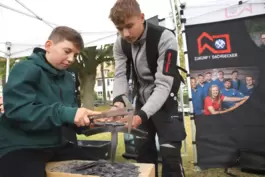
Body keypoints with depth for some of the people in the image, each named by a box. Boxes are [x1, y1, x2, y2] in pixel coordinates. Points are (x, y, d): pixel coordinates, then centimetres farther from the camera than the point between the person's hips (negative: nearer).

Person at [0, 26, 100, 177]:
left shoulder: (68, 78, 9)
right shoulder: (26, 70, -13)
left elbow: (71, 115, 10)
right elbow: (17, 111, -25)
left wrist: (87, 120, -10)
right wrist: (65, 114, -33)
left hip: (56, 145, 7)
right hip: (19, 147, -6)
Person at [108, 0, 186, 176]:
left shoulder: (165, 39, -24)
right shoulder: (120, 44, -7)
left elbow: (164, 85, -29)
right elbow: (120, 76, -11)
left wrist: (142, 115, -41)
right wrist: (118, 102, -33)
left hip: (165, 102, -5)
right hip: (142, 102, 5)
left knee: (170, 155, -8)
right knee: (144, 153, 12)